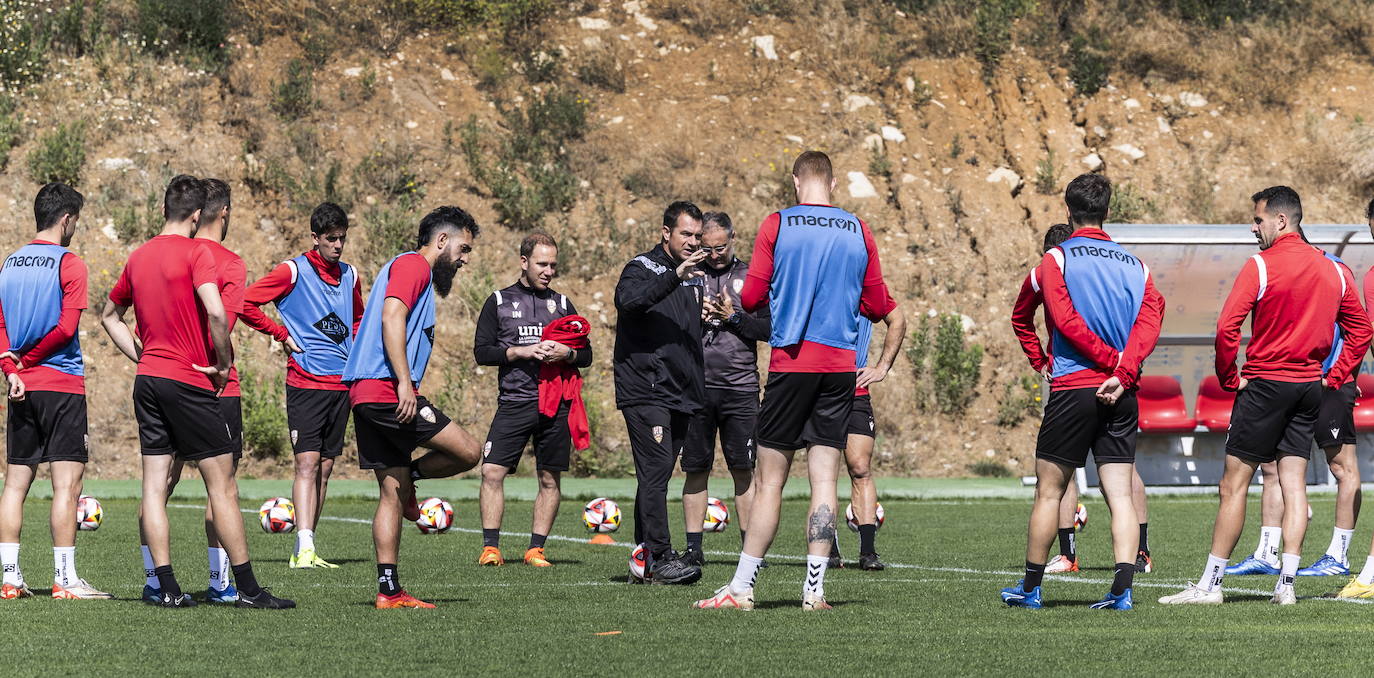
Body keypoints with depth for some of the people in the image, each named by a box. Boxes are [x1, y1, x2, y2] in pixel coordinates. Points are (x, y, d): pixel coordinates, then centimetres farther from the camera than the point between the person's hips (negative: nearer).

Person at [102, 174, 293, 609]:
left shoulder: (139, 257, 11)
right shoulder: (196, 253, -10)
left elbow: (110, 316, 24)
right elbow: (216, 313, -24)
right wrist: (224, 364, -10)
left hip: (148, 379, 7)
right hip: (190, 380, -7)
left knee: (154, 486, 4)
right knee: (222, 487, -2)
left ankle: (167, 588, 2)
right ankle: (248, 589, -1)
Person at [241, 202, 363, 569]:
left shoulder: (350, 275, 13)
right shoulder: (292, 271, -5)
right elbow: (245, 303, -8)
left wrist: (355, 350, 14)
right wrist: (281, 334, -6)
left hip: (342, 384, 6)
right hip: (305, 383, -6)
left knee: (325, 467, 6)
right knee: (307, 462, -14)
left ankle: (306, 551, 10)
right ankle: (304, 549, -21)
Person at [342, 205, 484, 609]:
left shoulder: (411, 268, 27)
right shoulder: (413, 265, -4)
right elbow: (391, 319, -18)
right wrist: (404, 382, -24)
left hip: (364, 394, 11)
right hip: (388, 393, -11)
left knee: (393, 493, 8)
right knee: (468, 451, -10)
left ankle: (388, 590, 6)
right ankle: (410, 476, 8)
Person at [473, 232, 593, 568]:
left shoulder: (562, 304, 14)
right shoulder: (499, 302, 7)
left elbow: (586, 356, 15)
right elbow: (481, 351, 1)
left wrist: (566, 353, -7)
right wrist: (521, 352, -12)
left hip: (556, 405, 2)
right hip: (514, 403, -2)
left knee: (550, 478, 3)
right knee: (492, 471, -13)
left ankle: (535, 549, 9)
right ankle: (490, 547, -7)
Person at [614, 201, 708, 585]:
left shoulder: (695, 277, 19)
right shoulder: (642, 268, -3)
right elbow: (629, 300, -27)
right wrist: (675, 276, -35)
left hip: (681, 394, 7)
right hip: (645, 391, -7)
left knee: (656, 476, 8)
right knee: (656, 471, -14)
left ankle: (642, 561, 10)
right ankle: (660, 557, -17)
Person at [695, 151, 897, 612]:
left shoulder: (777, 226, -3)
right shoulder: (859, 232, 6)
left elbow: (751, 298, -3)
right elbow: (878, 306, 9)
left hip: (790, 361, -2)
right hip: (841, 365, 2)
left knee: (769, 480, 1)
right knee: (824, 477, 3)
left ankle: (741, 587, 2)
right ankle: (814, 588, -1)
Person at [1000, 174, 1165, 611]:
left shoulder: (1056, 259, 0)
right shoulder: (1134, 265, 12)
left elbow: (1066, 320, -13)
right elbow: (1150, 320, -3)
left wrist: (1112, 360, -10)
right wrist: (1122, 372, -13)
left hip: (1072, 389, -3)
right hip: (1122, 395, 3)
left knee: (1049, 492, 6)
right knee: (1120, 494, 0)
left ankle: (1031, 587, 14)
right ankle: (1122, 588, -11)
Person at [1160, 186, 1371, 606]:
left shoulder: (1261, 265, -11)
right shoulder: (1331, 270, 8)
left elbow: (1227, 326, -19)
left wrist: (1229, 378, -6)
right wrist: (1334, 377, 14)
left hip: (1265, 383, -6)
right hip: (1309, 387, 6)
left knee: (1233, 485, -2)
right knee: (1294, 486, 7)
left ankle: (1210, 584, -1)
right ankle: (1286, 584, 3)